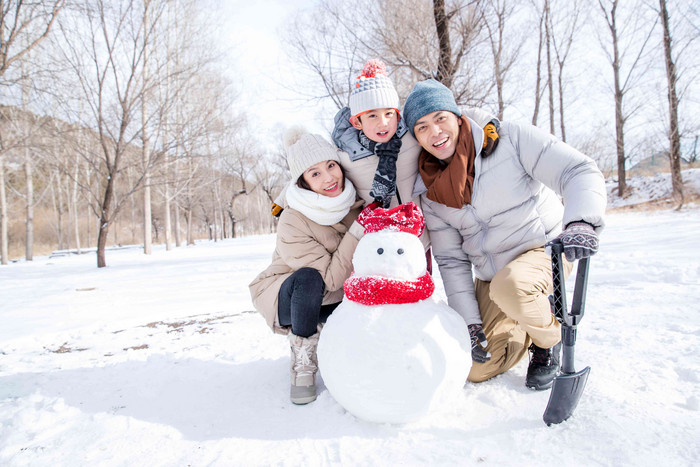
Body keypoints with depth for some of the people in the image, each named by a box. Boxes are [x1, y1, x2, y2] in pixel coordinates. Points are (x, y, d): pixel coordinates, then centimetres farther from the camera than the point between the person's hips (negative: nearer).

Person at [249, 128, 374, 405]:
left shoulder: (357, 200, -12)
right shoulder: (292, 223, -28)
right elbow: (330, 278, -29)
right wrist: (359, 230, -35)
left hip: (339, 297, 5)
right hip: (289, 296, -5)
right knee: (309, 278, -38)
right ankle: (303, 362, -16)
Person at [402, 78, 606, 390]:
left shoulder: (510, 139, -12)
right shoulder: (431, 194, -2)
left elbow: (580, 171, -18)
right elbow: (451, 261, -1)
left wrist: (581, 221, -39)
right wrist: (470, 323, -7)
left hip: (545, 248, -4)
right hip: (491, 275, 4)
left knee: (508, 285, -37)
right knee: (476, 369, -1)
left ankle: (550, 338, -2)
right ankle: (528, 322, 26)